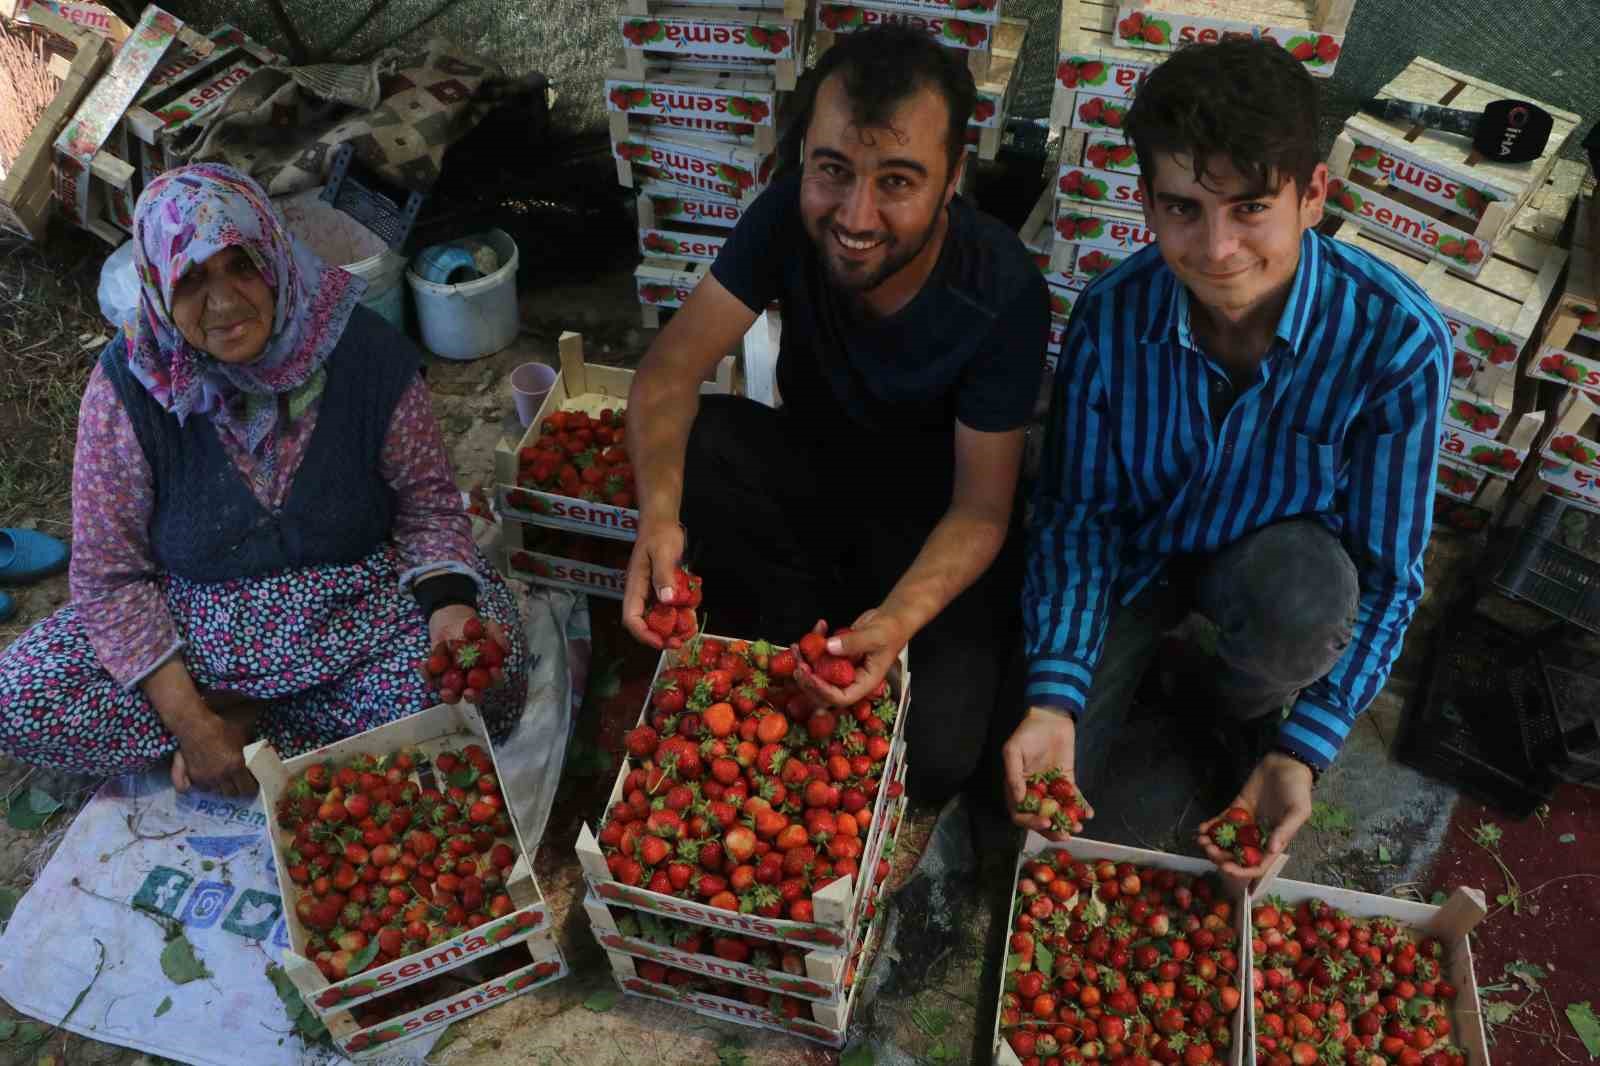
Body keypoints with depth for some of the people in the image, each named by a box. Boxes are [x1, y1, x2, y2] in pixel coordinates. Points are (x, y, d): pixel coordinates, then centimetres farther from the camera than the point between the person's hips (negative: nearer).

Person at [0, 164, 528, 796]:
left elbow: (428, 503, -2)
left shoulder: (366, 353, -13)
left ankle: (244, 711, -8)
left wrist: (450, 602, -23)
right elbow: (107, 573, -9)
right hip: (201, 629, 0)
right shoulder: (129, 384, -13)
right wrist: (189, 721, -16)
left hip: (362, 612, 1)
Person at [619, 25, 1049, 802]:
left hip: (931, 517, -2)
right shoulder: (791, 217, -21)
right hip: (813, 468, 3)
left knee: (934, 755, -22)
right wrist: (659, 512, -41)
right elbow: (670, 369, -21)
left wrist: (900, 617, -41)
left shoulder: (1004, 291, -27)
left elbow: (981, 508, -21)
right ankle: (800, 648, -8)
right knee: (686, 448, -28)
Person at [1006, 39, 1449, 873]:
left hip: (1277, 555, 0)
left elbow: (1386, 573, -20)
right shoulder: (1109, 317, -25)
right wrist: (1053, 699, -28)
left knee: (1306, 600, -37)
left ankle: (1241, 710, 1)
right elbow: (1077, 513, -15)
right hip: (1137, 551, 1)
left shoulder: (1397, 339, -30)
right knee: (1043, 796, -10)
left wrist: (1301, 755, -30)